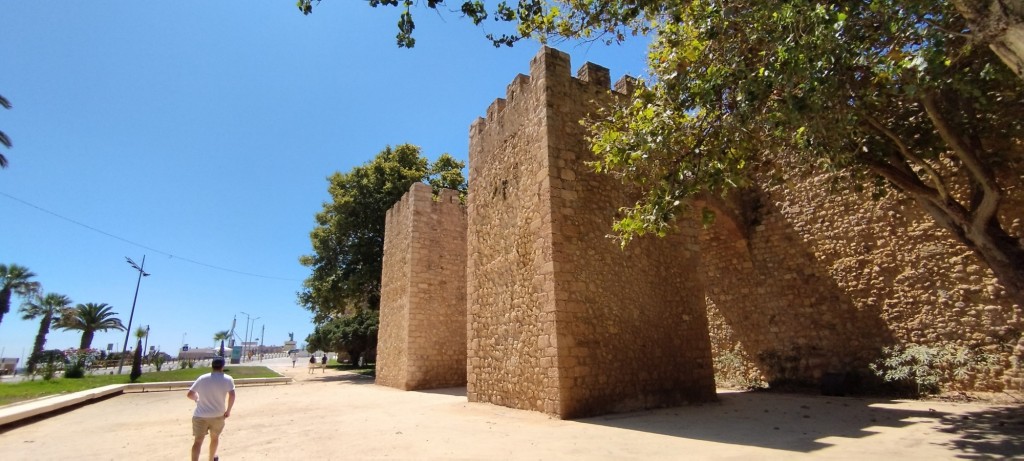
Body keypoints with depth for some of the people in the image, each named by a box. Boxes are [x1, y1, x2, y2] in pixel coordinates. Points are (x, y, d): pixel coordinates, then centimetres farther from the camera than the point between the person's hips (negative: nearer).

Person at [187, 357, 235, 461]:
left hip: (200, 415, 1)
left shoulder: (202, 378, 2)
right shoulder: (228, 379, -9)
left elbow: (190, 394, 8)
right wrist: (228, 410, -5)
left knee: (198, 441, 0)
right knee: (215, 438, 22)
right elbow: (232, 395, -20)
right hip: (218, 415, -1)